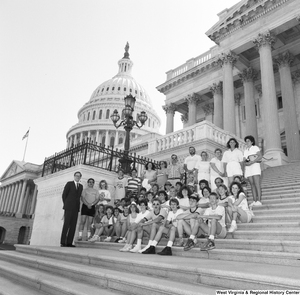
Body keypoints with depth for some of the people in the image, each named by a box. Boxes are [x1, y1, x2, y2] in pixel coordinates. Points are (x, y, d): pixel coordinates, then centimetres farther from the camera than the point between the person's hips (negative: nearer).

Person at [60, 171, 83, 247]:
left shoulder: (81, 186, 17)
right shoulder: (69, 183, 4)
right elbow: (64, 195, 2)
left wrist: (77, 205, 6)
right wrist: (66, 204, 0)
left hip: (76, 208, 5)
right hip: (68, 207, -4)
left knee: (73, 225, 0)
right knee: (66, 224, -7)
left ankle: (69, 242, 2)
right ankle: (63, 242, -4)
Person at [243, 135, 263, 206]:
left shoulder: (255, 147, 9)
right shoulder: (245, 151, 24)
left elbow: (260, 156, -6)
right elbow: (244, 161, 16)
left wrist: (252, 162, -17)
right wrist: (245, 163, -8)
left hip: (255, 165, -5)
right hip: (248, 168, 5)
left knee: (257, 184, -13)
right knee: (252, 184, -1)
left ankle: (259, 201, -18)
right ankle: (254, 201, -3)